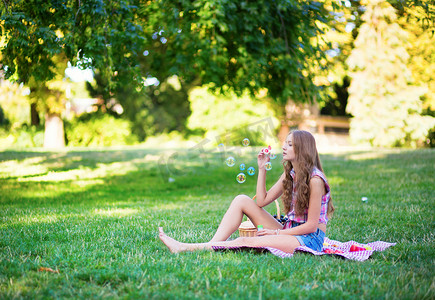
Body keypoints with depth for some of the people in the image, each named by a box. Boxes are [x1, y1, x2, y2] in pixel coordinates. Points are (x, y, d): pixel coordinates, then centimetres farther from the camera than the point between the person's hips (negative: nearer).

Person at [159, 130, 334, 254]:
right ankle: (213, 244, -17)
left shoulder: (315, 180, -16)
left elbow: (311, 225, -17)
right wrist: (262, 169, 1)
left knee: (245, 242, -27)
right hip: (289, 231, 8)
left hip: (310, 238, -8)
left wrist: (276, 233, -13)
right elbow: (261, 201, 6)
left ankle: (188, 248, -24)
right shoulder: (289, 174, 9)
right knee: (242, 200, -5)